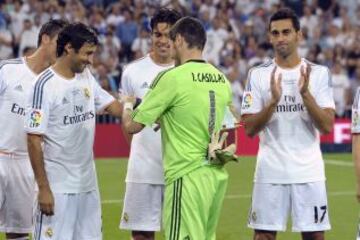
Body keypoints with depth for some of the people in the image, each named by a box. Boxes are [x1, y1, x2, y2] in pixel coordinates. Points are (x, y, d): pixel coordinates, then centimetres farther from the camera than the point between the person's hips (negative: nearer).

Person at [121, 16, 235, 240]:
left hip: (188, 176, -7)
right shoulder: (221, 79, 8)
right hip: (217, 175, 7)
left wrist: (127, 105, 15)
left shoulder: (172, 78, -11)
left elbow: (133, 126, -6)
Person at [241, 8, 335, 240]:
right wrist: (273, 100, -19)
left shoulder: (319, 73, 1)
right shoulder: (258, 75, 1)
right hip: (270, 171, 0)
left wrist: (305, 93, -20)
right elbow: (249, 129, -4)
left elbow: (327, 126, -6)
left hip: (309, 171, 0)